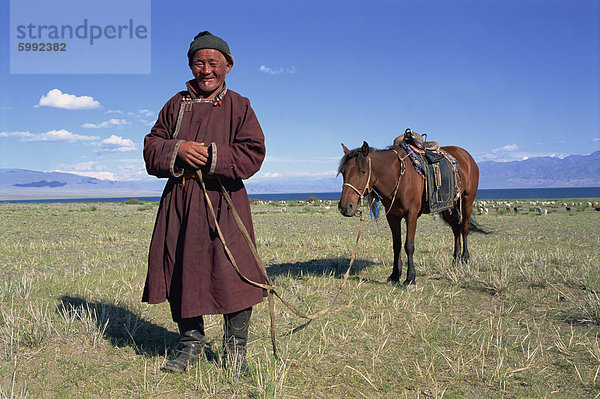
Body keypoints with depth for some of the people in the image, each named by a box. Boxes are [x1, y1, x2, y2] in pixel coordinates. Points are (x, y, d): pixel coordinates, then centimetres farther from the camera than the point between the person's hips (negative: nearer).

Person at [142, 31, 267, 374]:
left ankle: (236, 348, 15)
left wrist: (210, 155, -16)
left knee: (233, 275, -5)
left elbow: (252, 155, -6)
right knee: (182, 272, 7)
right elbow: (151, 149, 9)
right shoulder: (177, 104, 12)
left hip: (224, 203, -3)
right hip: (180, 201, 3)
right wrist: (177, 150, -12)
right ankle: (191, 344, 25)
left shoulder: (240, 107, 4)